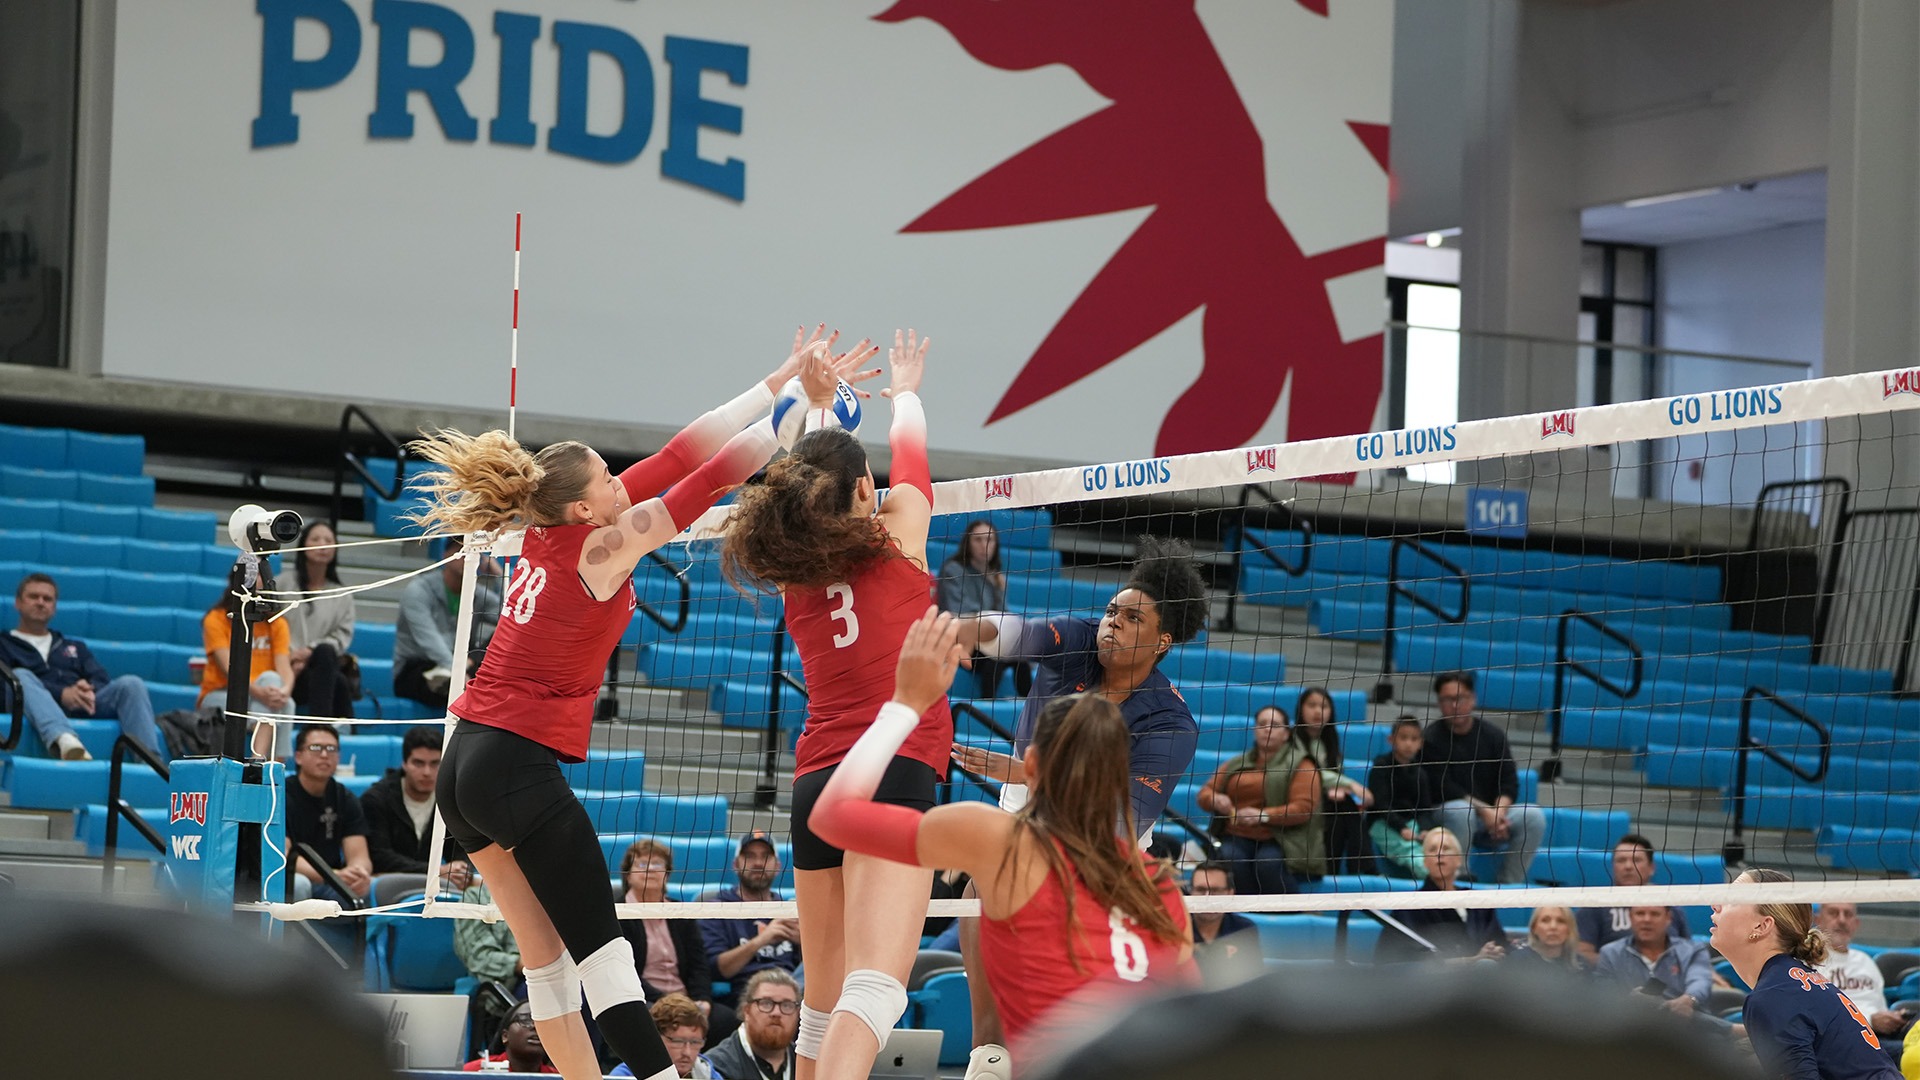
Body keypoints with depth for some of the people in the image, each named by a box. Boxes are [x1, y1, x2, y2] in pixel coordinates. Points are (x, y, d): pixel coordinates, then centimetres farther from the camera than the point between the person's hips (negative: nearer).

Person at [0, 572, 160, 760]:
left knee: (130, 684, -22)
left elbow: (102, 680, 17)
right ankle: (65, 743, -65)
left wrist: (89, 690, -11)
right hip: (40, 712, -4)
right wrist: (61, 694, -15)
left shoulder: (75, 647, 34)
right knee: (21, 677, -34)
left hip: (84, 708, 4)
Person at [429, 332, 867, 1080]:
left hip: (464, 764, 8)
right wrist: (808, 404, -1)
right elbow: (717, 470, -9)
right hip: (521, 767, -8)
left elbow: (681, 454, 11)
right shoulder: (602, 544, -11)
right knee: (604, 957, -12)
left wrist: (779, 380, 13)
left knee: (547, 959, 9)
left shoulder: (549, 533, 9)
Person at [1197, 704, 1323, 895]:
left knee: (1268, 863, -36)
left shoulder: (1300, 765, 5)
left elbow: (1304, 808, -7)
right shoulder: (1236, 764, 20)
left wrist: (1264, 816, -20)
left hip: (1279, 839, -3)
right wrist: (1215, 800, -6)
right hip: (1238, 838, 3)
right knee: (1230, 858, -31)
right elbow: (1205, 793, 20)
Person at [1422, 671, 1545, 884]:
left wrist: (1498, 812, -19)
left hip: (1492, 811, 4)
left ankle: (1509, 883, -15)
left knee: (1533, 816, -20)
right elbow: (1444, 787, -13)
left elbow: (1509, 782, 2)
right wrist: (1484, 810, -21)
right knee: (1460, 811, -38)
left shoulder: (1492, 733, 7)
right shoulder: (1431, 738, -5)